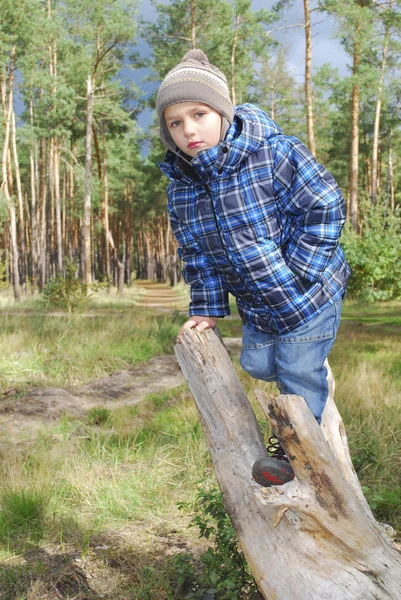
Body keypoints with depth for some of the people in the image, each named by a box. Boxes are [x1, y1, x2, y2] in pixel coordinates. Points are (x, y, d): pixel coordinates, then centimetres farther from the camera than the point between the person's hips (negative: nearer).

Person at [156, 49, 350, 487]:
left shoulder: (273, 153, -23)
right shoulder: (180, 185, -5)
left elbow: (324, 208, -20)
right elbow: (196, 253, 5)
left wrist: (292, 272, -21)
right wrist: (206, 308, 2)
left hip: (310, 292, -6)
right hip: (256, 306, 6)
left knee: (298, 373, 5)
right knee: (258, 365, 20)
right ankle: (311, 360, 50)